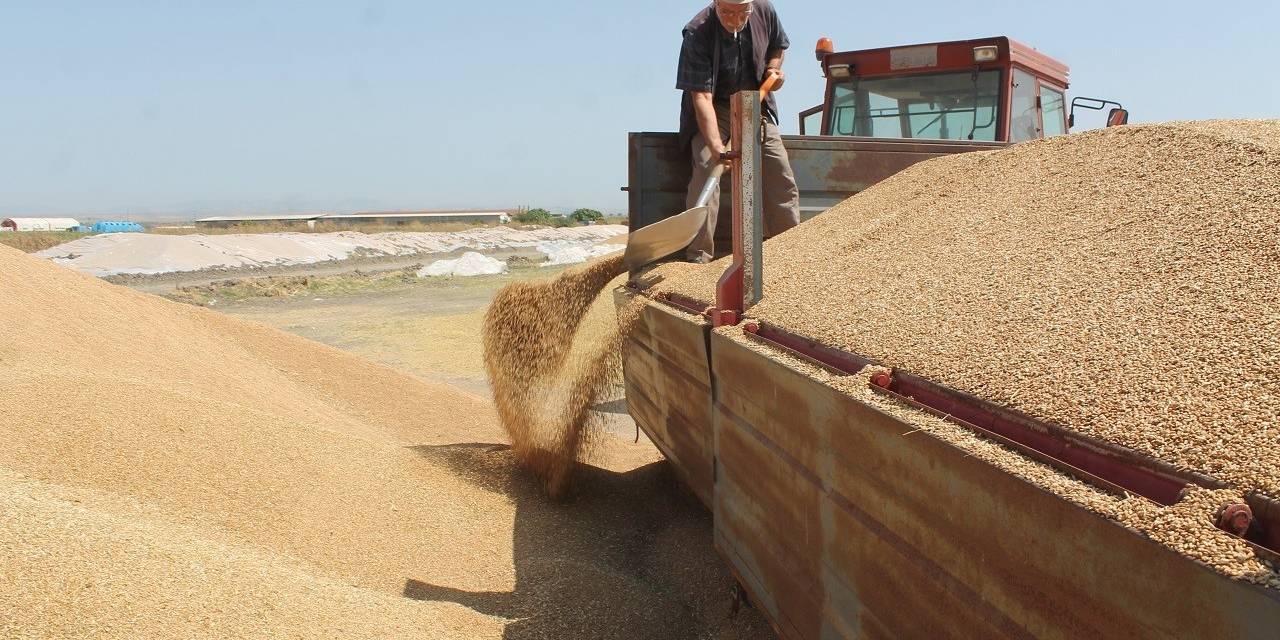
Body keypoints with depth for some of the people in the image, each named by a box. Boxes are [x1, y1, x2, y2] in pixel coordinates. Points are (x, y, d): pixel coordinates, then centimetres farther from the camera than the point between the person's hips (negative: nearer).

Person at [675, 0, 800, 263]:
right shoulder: (697, 33, -26)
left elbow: (778, 45, 15)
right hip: (713, 109, -4)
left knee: (780, 172, -3)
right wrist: (716, 144, -44)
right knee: (706, 167, -24)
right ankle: (698, 257, -23)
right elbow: (702, 96, -33)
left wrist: (773, 69, -5)